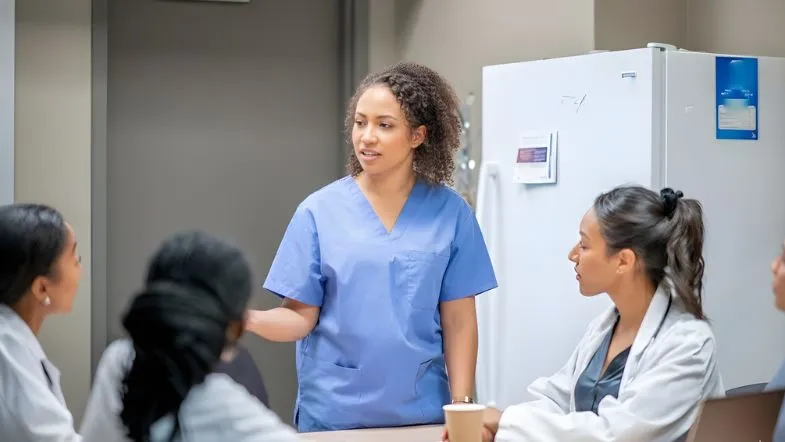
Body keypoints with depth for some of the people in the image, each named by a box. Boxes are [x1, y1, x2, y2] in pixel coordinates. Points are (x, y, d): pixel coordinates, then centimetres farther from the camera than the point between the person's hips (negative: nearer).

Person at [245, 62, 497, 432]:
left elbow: (458, 320, 0)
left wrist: (462, 405, -5)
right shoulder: (319, 210, -3)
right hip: (333, 412, 0)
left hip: (420, 411, 1)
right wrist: (249, 319, -23)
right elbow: (301, 316, -5)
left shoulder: (449, 212, -1)